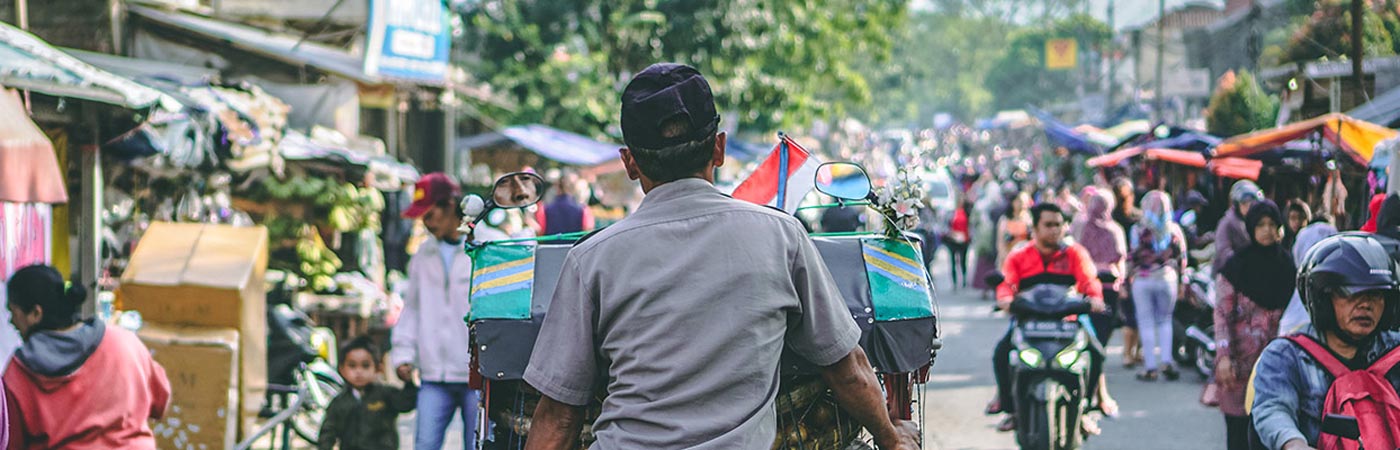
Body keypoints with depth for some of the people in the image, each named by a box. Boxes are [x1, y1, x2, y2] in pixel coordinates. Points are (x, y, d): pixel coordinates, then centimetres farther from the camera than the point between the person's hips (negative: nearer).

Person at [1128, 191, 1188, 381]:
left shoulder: (1138, 230, -8)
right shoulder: (1174, 230, 1)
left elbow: (1134, 257, -10)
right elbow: (1181, 258, 4)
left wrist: (1128, 279, -2)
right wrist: (1181, 280, 14)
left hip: (1143, 280, -2)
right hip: (1168, 279, 2)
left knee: (1146, 323, 4)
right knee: (1165, 320, 15)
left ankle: (1150, 367, 3)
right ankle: (1167, 361, 1)